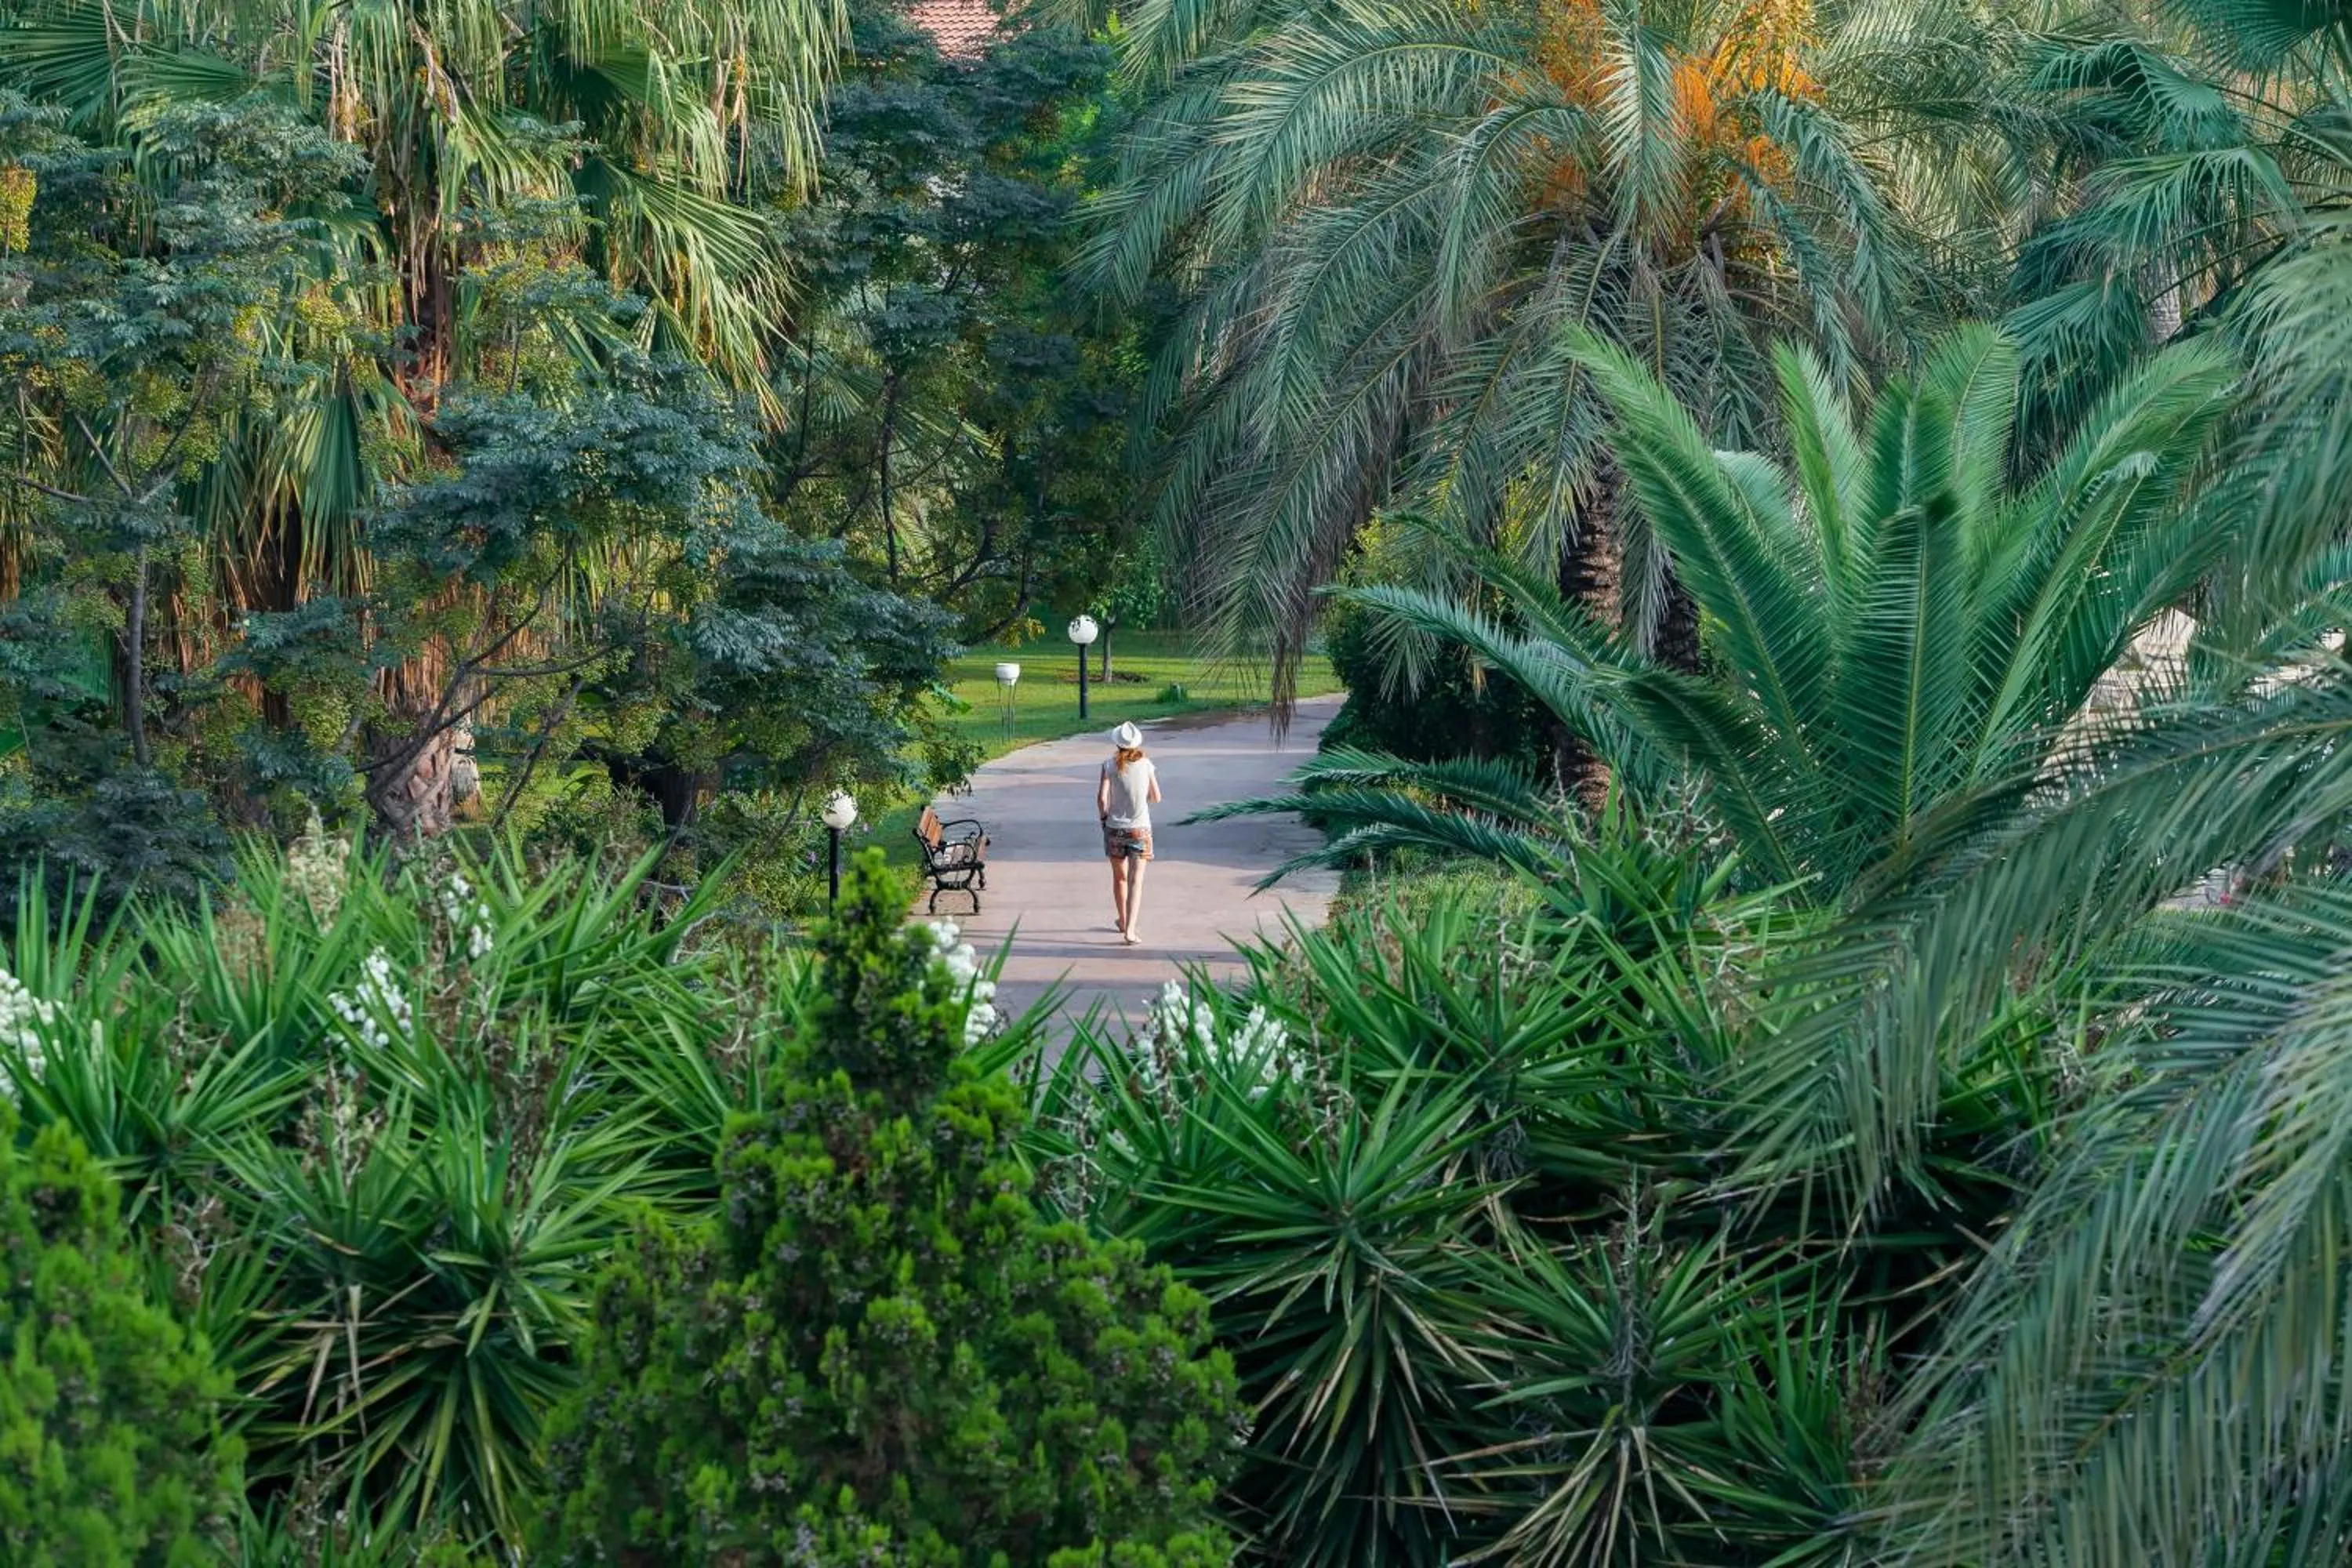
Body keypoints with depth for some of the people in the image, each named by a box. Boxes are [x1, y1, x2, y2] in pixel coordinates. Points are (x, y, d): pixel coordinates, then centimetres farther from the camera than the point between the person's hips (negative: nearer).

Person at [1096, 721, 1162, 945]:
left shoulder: (1110, 766, -6)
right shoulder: (1146, 765, -3)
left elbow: (1101, 797, -14)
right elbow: (1156, 797, 5)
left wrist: (1104, 817, 4)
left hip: (1115, 829, 1)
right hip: (1140, 830, -1)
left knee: (1119, 877, 20)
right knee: (1136, 881, -3)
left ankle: (1123, 922, 37)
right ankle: (1130, 930, -17)